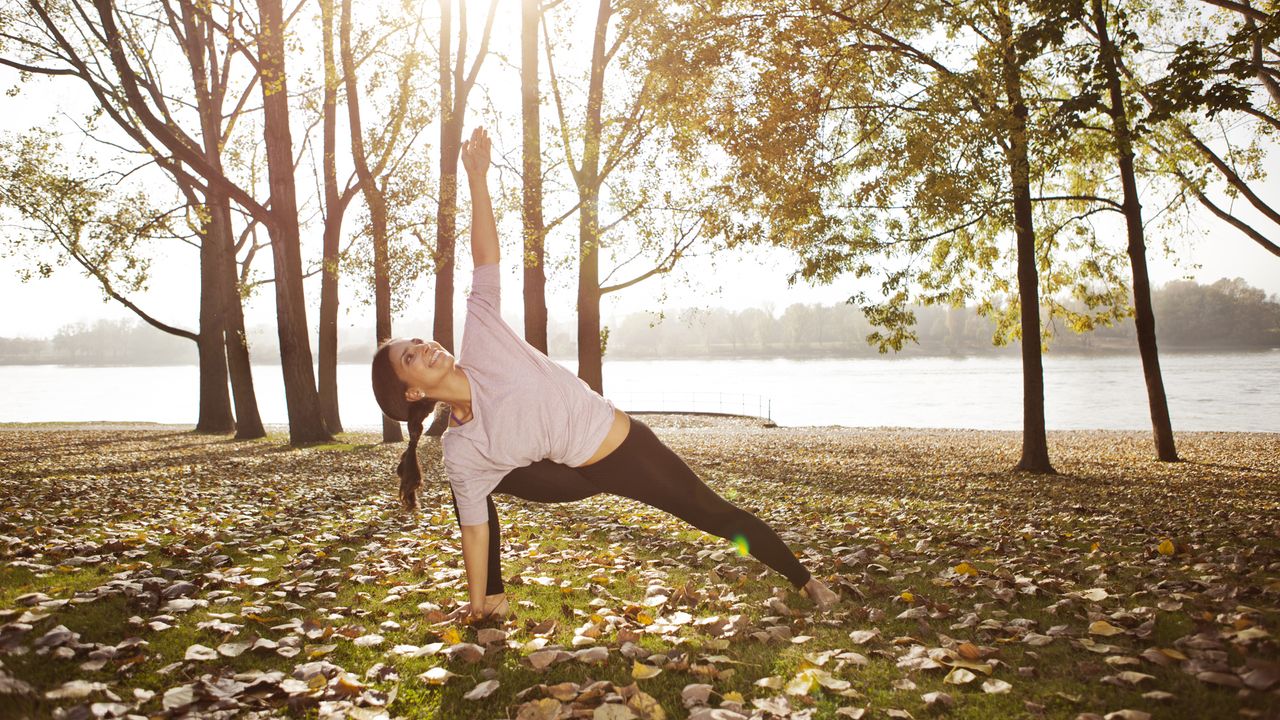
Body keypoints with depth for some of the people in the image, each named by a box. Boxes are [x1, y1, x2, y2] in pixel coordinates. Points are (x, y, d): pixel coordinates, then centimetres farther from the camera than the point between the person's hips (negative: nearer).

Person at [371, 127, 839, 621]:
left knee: (713, 514, 7)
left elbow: (486, 260, -17)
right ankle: (495, 598, 16)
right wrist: (475, 604, 0)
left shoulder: (480, 344, -16)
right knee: (472, 488, -2)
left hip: (624, 443, -2)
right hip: (581, 474, 2)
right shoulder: (460, 452, -12)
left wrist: (477, 179, -21)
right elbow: (474, 528, -5)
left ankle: (806, 582, 26)